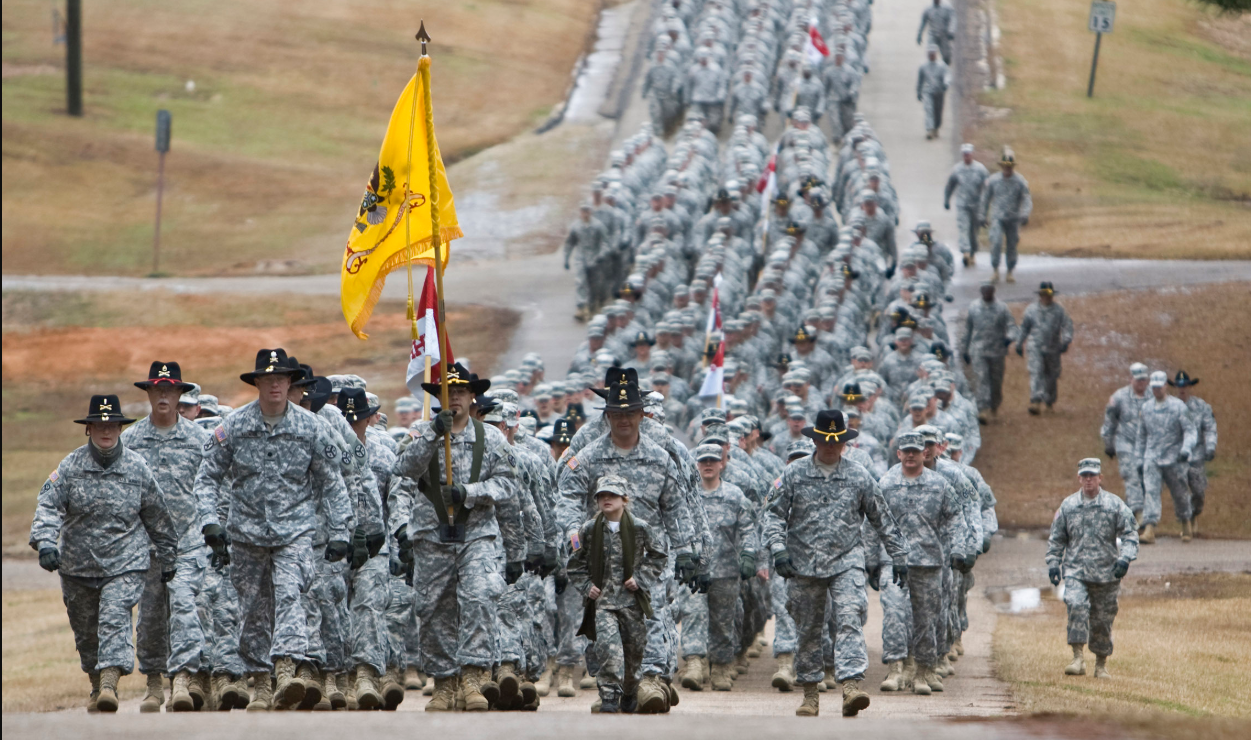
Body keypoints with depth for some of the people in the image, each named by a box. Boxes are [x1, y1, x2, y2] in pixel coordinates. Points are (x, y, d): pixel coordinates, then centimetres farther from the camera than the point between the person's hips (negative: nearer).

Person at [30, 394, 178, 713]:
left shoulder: (137, 468, 0)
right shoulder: (70, 466, -2)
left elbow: (158, 517, 10)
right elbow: (48, 505, -12)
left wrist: (167, 558, 16)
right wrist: (45, 542, -30)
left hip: (125, 564, -2)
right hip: (78, 564, 2)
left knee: (115, 618, -21)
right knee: (85, 628, 12)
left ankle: (110, 682, -29)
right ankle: (97, 686, 31)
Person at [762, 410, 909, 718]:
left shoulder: (859, 477, 5)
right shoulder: (794, 474, 3)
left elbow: (883, 520, 12)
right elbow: (774, 513, 3)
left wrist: (899, 557, 14)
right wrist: (778, 549, -11)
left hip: (846, 562, -1)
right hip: (804, 564, 1)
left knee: (849, 620, -18)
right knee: (808, 629, 7)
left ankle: (851, 684, -28)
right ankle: (810, 692, 19)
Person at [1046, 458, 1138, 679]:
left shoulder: (1115, 504, 3)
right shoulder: (1068, 506, 9)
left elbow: (1130, 534, 2)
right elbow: (1056, 538, 17)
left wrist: (1125, 558, -13)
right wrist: (1053, 563, 7)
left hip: (1106, 573, 0)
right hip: (1075, 571, 0)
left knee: (1103, 619, 6)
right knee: (1077, 607, -24)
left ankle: (1101, 664, 21)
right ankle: (1078, 658, -24)